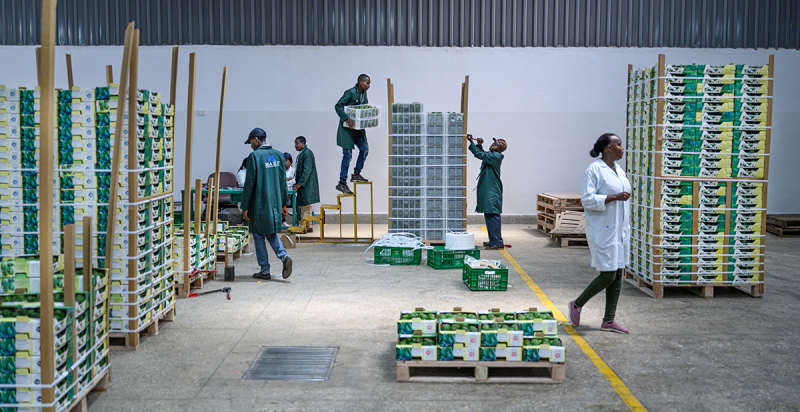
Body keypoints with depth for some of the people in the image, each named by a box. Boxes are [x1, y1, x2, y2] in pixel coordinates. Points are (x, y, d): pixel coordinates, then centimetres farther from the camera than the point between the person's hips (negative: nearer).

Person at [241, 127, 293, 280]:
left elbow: (249, 183, -11)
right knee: (271, 233, 17)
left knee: (259, 236, 6)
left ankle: (265, 271, 8)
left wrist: (245, 207, -6)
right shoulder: (278, 155, 7)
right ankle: (284, 256, -7)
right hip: (275, 203, 6)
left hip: (259, 204, -6)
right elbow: (283, 180, 10)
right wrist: (283, 203, 17)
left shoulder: (254, 156, -11)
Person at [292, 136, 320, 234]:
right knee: (302, 205, 12)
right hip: (302, 184, 10)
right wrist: (297, 183, 13)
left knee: (305, 205, -7)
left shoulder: (307, 153, -14)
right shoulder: (301, 154, 16)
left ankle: (308, 226, -3)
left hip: (307, 185, -10)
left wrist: (300, 183, -20)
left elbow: (307, 170, -19)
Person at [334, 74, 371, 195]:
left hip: (358, 127, 8)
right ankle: (342, 183, 2)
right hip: (347, 128, -8)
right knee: (347, 154, -6)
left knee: (365, 148, 3)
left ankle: (356, 174, 19)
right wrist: (347, 119, -29)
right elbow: (338, 106, -19)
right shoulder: (350, 93, -16)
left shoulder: (363, 93, 7)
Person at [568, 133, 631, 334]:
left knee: (618, 275, 7)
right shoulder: (594, 170, -10)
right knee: (608, 275, -9)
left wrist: (627, 230, 20)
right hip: (602, 231, -8)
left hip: (619, 230, 8)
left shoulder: (619, 170, 15)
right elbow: (587, 199, -18)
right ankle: (577, 304, 12)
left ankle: (609, 320, 15)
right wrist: (614, 197, -22)